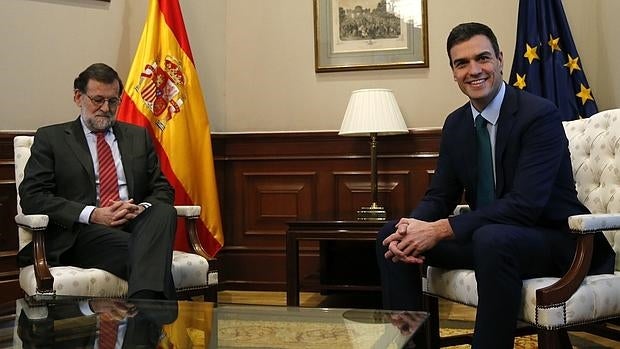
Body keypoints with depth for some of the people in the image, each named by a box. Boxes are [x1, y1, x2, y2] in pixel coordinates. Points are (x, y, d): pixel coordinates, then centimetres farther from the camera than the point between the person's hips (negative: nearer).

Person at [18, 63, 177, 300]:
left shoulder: (138, 136, 24)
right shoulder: (50, 138, 12)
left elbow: (163, 190, 20)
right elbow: (32, 197, 1)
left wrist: (141, 209, -6)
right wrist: (93, 215, -12)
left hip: (136, 225, 4)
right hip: (81, 234, -3)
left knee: (164, 212, -35)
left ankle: (144, 302, -50)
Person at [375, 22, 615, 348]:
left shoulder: (540, 114, -17)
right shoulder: (455, 124, 5)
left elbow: (525, 205, -26)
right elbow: (439, 196, 7)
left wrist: (441, 230, -29)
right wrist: (412, 229, -18)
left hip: (554, 240, -7)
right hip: (486, 236, 7)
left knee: (492, 238, -39)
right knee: (390, 235, -4)